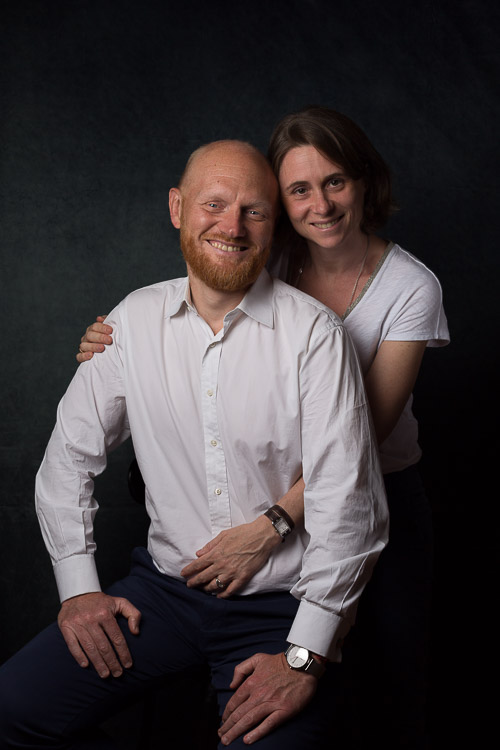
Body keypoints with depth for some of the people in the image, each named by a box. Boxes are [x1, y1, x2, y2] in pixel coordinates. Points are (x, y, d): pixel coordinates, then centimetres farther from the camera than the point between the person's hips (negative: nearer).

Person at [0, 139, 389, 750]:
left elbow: (347, 506, -15)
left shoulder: (314, 334, -12)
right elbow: (70, 455, 10)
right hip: (164, 588, 3)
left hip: (281, 606, -3)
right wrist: (77, 585, 3)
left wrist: (305, 658, -17)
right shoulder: (135, 320, 1)